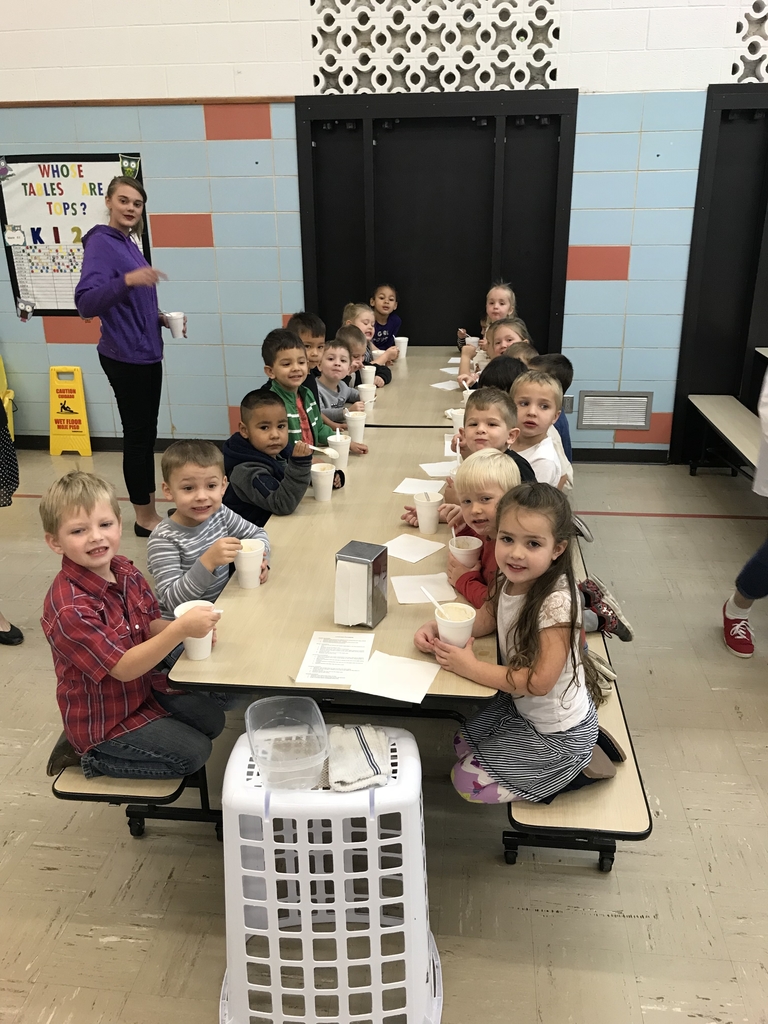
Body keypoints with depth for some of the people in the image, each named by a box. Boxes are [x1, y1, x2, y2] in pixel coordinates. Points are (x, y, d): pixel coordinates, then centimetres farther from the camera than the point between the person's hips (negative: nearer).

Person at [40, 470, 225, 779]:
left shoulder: (125, 571, -8)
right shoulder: (69, 608, -32)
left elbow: (150, 625, 4)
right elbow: (123, 668, -32)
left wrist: (191, 631, -18)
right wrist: (180, 629, -44)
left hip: (144, 688, 8)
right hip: (102, 717, -7)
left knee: (212, 720, 13)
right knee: (194, 752, -6)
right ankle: (94, 756, 8)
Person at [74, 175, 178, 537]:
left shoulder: (129, 243, 12)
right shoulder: (100, 242, -13)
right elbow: (86, 303, -26)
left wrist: (161, 318, 5)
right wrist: (127, 280, -40)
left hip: (146, 353, 9)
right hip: (125, 356, -9)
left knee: (146, 433, 14)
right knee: (137, 434, -1)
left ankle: (149, 510, 25)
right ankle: (144, 517, 10)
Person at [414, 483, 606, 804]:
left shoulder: (556, 602, -34)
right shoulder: (513, 579, -12)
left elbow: (540, 681, -32)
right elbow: (489, 615, 4)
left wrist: (470, 667, -27)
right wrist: (436, 628, -13)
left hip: (558, 732, -8)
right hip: (520, 705, 8)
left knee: (468, 783, 2)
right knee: (462, 745, 24)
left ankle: (578, 766, 11)